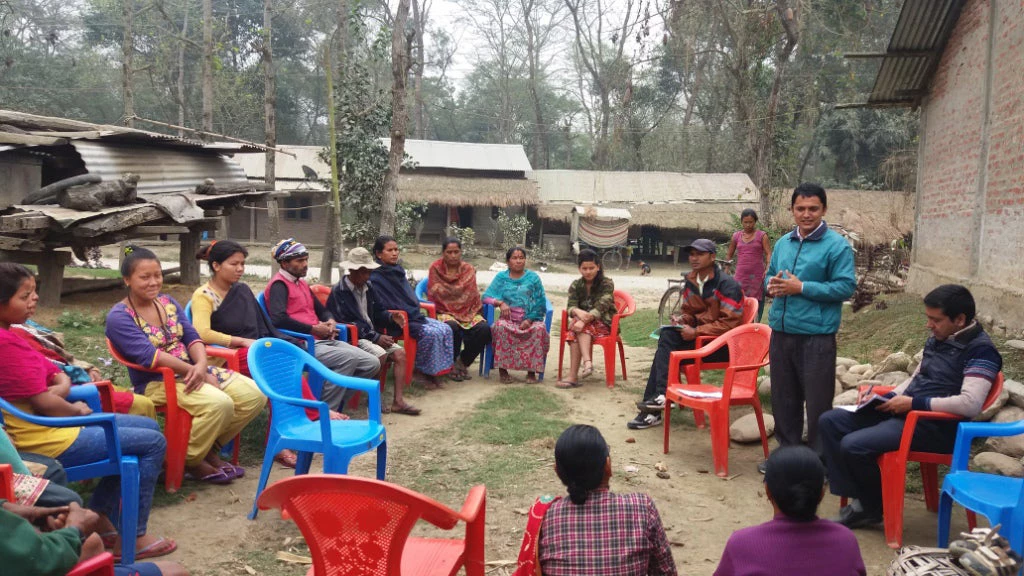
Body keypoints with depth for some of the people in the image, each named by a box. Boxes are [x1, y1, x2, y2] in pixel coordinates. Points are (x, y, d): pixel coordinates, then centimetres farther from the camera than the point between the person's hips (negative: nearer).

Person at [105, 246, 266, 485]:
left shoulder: (168, 302, 13)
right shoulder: (119, 317, -8)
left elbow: (191, 337, 3)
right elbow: (147, 355, -20)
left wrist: (201, 365, -19)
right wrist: (195, 372, -24)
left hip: (193, 370, 7)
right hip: (157, 381, -7)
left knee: (255, 395, -10)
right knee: (219, 403, -33)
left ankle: (210, 448, 8)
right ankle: (188, 460, -7)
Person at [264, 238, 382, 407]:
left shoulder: (301, 283, 22)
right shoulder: (279, 285, -6)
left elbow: (321, 309, 31)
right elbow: (278, 319, -23)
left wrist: (330, 322, 6)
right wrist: (313, 329, -15)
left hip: (322, 340, 9)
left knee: (372, 363, -5)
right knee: (349, 357, -31)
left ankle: (335, 400, -1)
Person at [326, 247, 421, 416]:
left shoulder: (368, 287, 11)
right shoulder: (339, 291, -13)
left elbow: (377, 312, 20)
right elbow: (350, 322, -19)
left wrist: (391, 317, -5)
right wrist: (376, 337, -21)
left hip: (371, 335, 8)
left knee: (400, 353, -11)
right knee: (380, 355, -31)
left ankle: (398, 401, -12)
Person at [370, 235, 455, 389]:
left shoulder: (398, 271, 13)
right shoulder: (375, 277, -12)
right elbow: (379, 308, -19)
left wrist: (417, 315, 3)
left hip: (413, 316, 8)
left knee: (446, 329, -7)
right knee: (431, 333, -26)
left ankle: (438, 369, -3)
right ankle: (426, 371, -9)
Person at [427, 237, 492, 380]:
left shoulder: (469, 269, 9)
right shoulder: (435, 269, 3)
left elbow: (473, 295, 10)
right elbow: (433, 296, 2)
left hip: (467, 312, 3)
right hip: (444, 312, -3)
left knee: (484, 329, -28)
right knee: (452, 327, -38)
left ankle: (463, 361, -4)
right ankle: (452, 363, -10)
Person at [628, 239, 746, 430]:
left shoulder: (727, 285, -13)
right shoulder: (691, 281, 10)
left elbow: (730, 323, -20)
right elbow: (687, 310, 19)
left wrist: (696, 332, -23)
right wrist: (680, 320, -5)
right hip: (697, 334, 7)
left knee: (667, 352, -23)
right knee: (667, 335, -21)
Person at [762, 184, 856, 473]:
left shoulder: (837, 245, -8)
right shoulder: (783, 243, 12)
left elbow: (846, 286, -14)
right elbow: (770, 275, 22)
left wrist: (802, 288, -18)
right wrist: (772, 285, -3)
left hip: (817, 336, -6)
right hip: (781, 333, 6)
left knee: (817, 401, 2)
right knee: (783, 397, 15)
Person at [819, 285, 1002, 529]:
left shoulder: (980, 350, -13)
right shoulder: (937, 339, 14)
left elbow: (970, 404, -26)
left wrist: (914, 403, -20)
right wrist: (889, 397, 5)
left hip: (937, 426, -10)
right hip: (905, 412, 10)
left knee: (853, 446, -25)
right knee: (830, 421, -3)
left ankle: (874, 507, 3)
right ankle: (860, 499, -3)